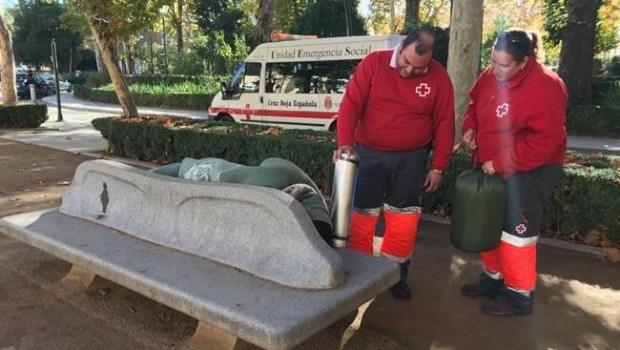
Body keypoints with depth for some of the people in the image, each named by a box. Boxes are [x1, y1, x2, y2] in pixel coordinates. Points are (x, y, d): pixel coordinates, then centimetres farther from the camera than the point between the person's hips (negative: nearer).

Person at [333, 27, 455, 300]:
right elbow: (351, 103, -14)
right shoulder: (374, 63, -9)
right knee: (361, 215, 3)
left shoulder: (439, 78, -5)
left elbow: (444, 124, 1)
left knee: (404, 219, 5)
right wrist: (345, 142, -27)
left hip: (411, 158, 1)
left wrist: (438, 167, 1)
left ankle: (396, 274, 24)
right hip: (369, 154, -1)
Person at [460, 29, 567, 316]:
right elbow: (475, 104, 16)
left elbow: (544, 142, -26)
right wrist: (470, 127, -5)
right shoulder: (491, 76, -2)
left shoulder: (544, 87, -24)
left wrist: (500, 163, -24)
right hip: (491, 167, 8)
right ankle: (492, 277, 35)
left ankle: (518, 295, 17)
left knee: (516, 231, -1)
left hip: (528, 171, -8)